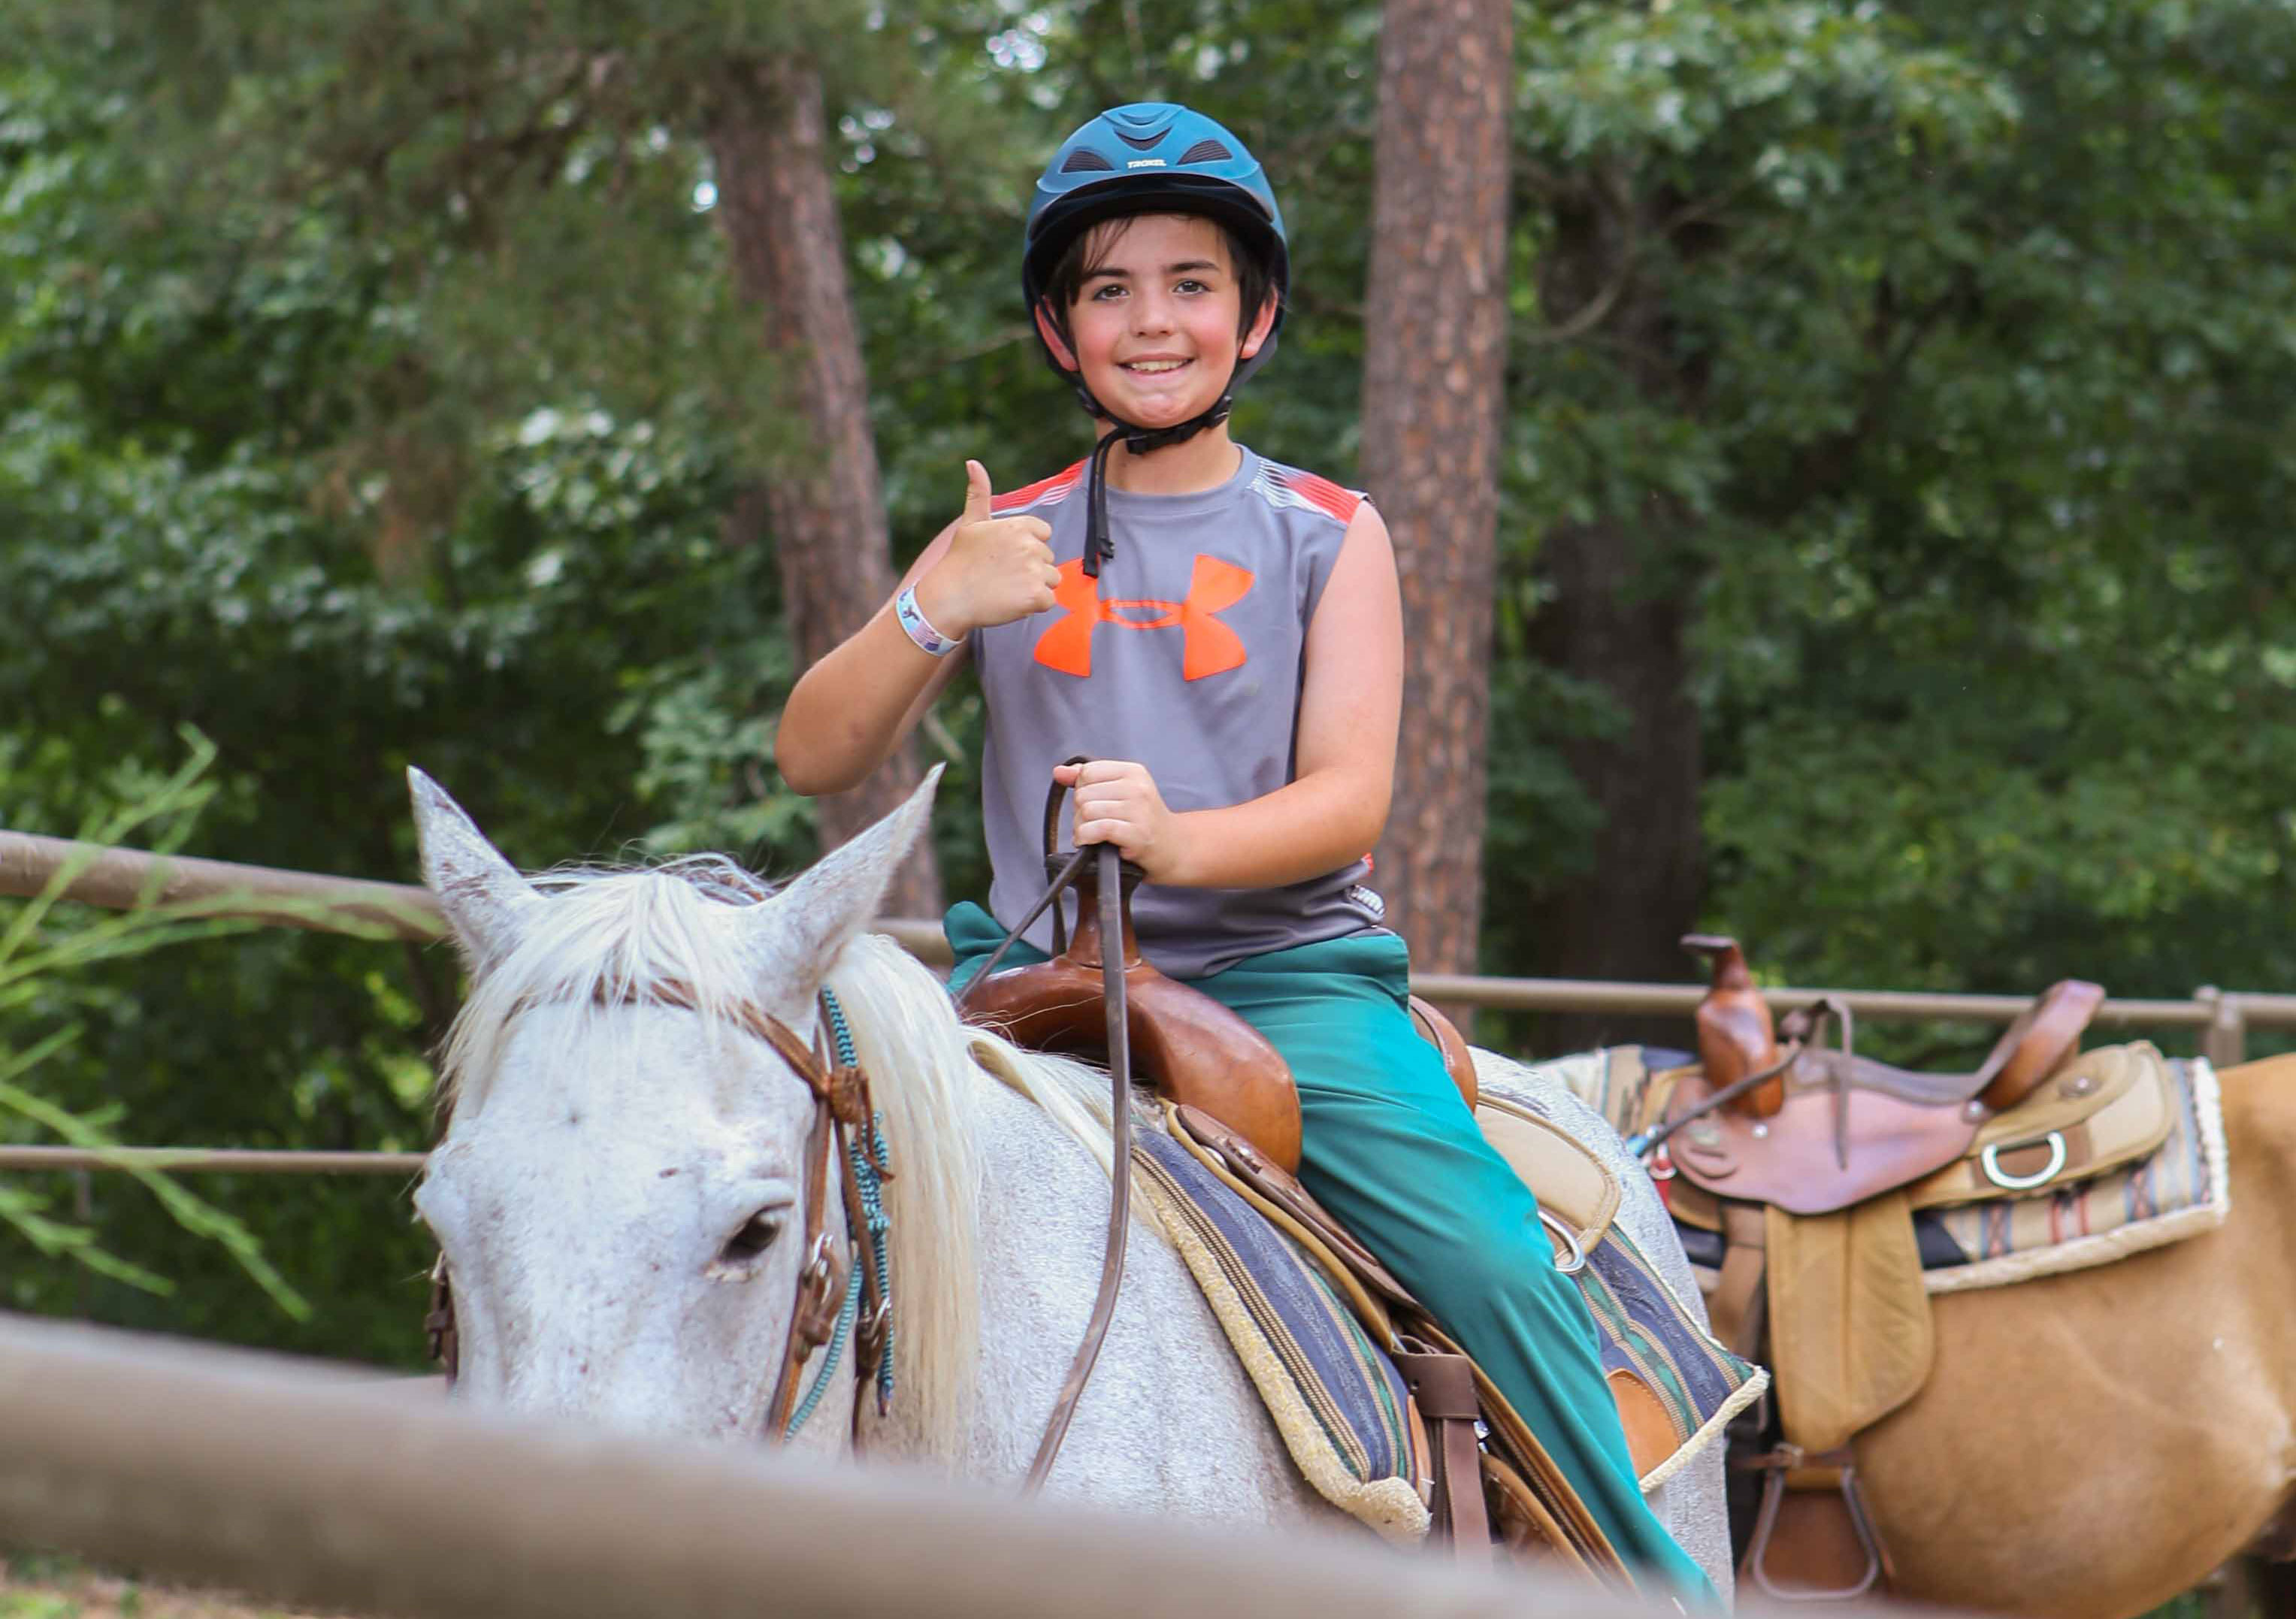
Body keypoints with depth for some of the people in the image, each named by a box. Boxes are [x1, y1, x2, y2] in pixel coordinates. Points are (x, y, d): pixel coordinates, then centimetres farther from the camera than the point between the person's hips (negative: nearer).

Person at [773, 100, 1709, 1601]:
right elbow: (815, 761, 5)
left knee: (1495, 1260, -23)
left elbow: (1350, 799, -5)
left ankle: (1652, 1581, -6)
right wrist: (928, 613, -14)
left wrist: (1177, 839, -26)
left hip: (1289, 967, -2)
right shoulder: (1006, 541, 12)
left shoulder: (1327, 535, 7)